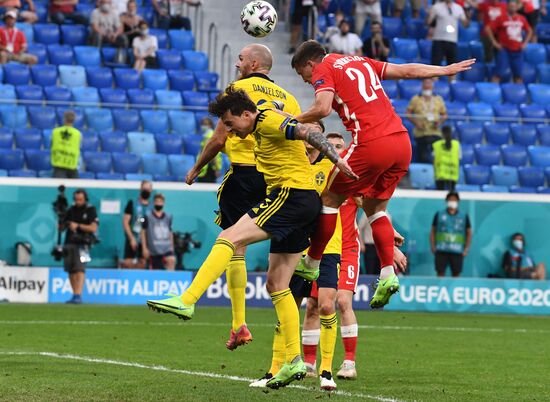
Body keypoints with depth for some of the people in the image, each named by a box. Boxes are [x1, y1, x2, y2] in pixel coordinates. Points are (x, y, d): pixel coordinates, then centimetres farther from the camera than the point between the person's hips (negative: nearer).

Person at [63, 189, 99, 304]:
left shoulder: (90, 210, 0)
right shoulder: (71, 210, 13)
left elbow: (93, 228, -10)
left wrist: (78, 226, -15)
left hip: (82, 244, -5)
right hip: (69, 243, 5)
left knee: (79, 269, -16)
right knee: (71, 270, 5)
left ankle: (78, 296, -23)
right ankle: (74, 295, 12)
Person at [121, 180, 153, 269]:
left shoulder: (152, 207, 8)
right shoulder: (132, 204, 2)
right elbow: (125, 222, -2)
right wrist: (132, 238, -10)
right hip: (132, 240, -3)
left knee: (142, 264, 1)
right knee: (128, 263, -10)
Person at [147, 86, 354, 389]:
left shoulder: (268, 120, -8)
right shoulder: (262, 129, 22)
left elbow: (308, 131, -19)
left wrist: (336, 159, -24)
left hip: (292, 194, -10)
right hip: (304, 204, 10)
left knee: (228, 238, -17)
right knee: (276, 285, 8)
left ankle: (187, 301, -27)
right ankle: (294, 361, 6)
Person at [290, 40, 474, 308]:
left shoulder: (323, 70, 2)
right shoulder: (361, 62, 23)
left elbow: (322, 108, -15)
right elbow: (407, 71, 25)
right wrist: (447, 70, 35)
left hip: (371, 145, -7)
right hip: (401, 141, 7)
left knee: (330, 199, 9)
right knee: (374, 207, 18)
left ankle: (311, 265, 14)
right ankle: (388, 274, 6)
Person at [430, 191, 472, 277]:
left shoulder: (464, 217, 10)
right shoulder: (439, 215, 9)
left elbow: (469, 233, 12)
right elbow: (433, 231, 10)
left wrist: (466, 249, 1)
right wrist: (433, 246, -1)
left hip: (457, 251, 0)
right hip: (441, 250, 0)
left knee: (456, 274, -2)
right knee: (440, 273, -5)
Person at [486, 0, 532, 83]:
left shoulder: (522, 19, 8)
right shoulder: (501, 19, -4)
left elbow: (529, 31, 23)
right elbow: (488, 29, -5)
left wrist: (525, 43, 11)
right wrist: (494, 42, -8)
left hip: (517, 50, 4)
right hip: (504, 49, -4)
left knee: (518, 74, 7)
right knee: (499, 72, -11)